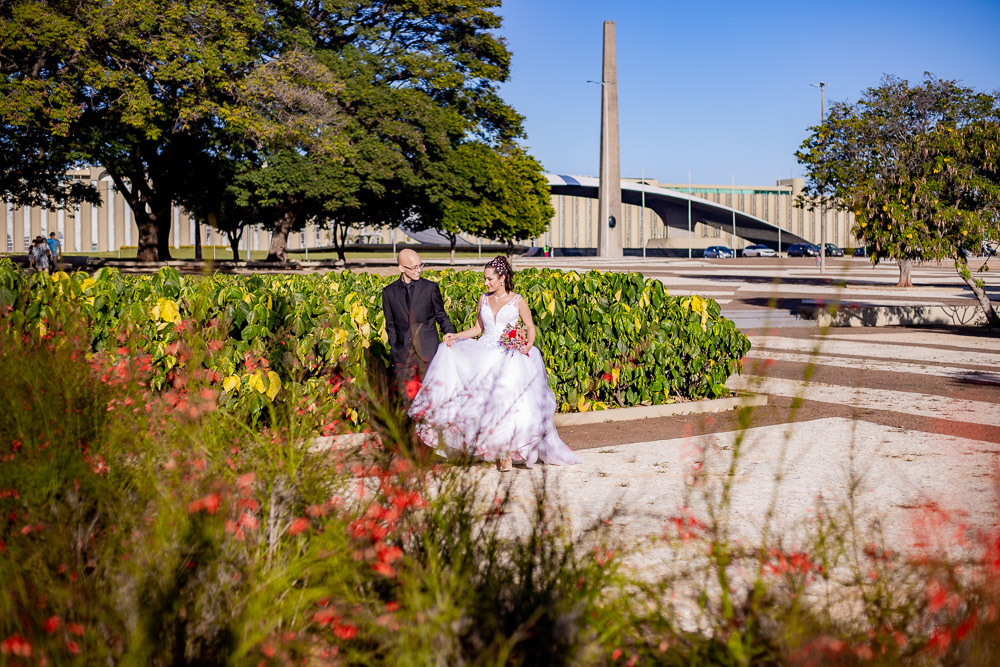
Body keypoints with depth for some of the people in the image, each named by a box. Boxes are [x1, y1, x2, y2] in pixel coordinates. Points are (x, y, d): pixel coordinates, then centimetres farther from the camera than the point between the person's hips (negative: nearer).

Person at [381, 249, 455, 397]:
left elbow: (441, 316, 8)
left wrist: (451, 335, -9)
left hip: (428, 351, -1)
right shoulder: (389, 292, 6)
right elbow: (391, 325, 14)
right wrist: (394, 349, 6)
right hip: (402, 355, 2)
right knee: (405, 397, 3)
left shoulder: (431, 287, 2)